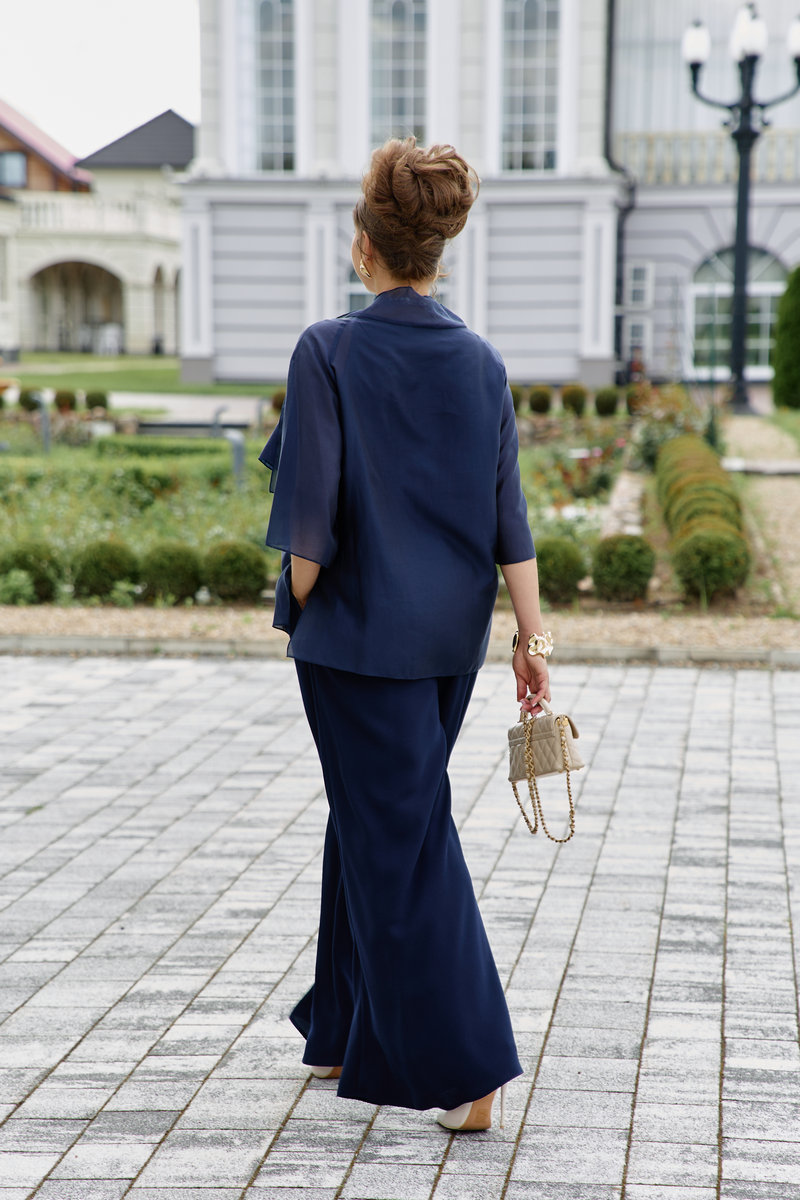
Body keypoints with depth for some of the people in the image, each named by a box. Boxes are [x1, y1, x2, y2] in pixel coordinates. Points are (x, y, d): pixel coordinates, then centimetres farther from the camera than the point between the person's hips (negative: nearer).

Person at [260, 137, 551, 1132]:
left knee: (400, 837, 0)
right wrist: (532, 640, 3)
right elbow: (508, 517, 2)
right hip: (451, 633, 6)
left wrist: (298, 609, -1)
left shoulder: (329, 351, -13)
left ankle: (467, 1067, -3)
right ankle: (348, 1034, 32)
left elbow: (313, 511, -16)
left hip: (360, 631, -6)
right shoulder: (479, 363, 2)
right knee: (371, 817, 20)